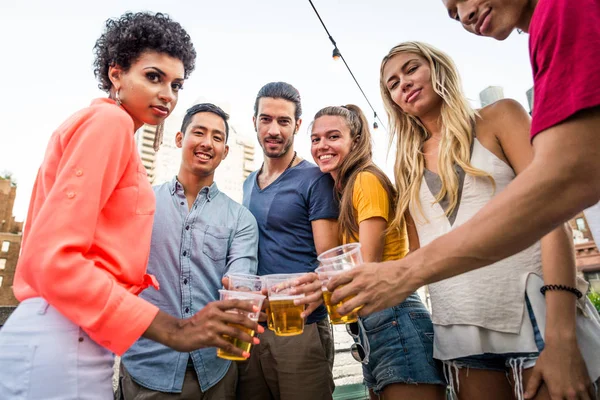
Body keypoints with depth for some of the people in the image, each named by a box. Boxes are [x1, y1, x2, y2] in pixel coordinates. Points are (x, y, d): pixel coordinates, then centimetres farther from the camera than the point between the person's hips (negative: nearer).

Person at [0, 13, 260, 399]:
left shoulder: (105, 126, 16)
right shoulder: (109, 120, -10)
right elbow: (52, 259, -21)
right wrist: (171, 329, -23)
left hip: (72, 335, 9)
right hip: (64, 339, -9)